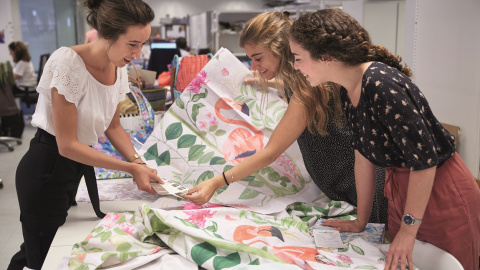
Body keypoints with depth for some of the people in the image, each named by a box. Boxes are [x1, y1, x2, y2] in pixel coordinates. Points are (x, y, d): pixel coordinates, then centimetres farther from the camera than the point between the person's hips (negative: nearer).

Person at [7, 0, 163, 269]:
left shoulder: (118, 67, -3)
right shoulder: (68, 63, -24)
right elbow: (67, 145, -22)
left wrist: (138, 162, -6)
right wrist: (130, 167, -21)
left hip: (82, 164, 7)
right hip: (48, 170, -7)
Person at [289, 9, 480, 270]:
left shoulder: (381, 84, -27)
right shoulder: (348, 92, -1)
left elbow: (424, 159, -26)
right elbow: (364, 156, 6)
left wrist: (409, 230, -18)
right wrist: (361, 221, 11)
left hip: (442, 189, -8)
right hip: (401, 187, 8)